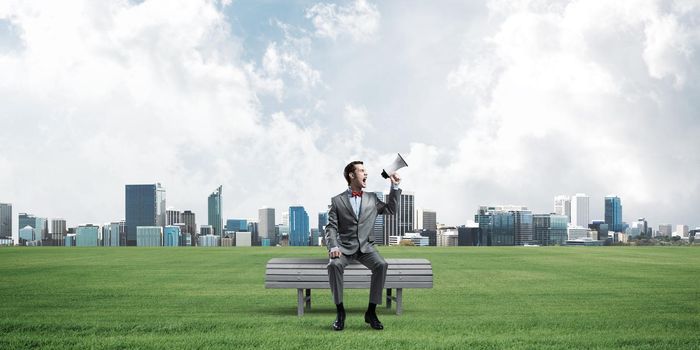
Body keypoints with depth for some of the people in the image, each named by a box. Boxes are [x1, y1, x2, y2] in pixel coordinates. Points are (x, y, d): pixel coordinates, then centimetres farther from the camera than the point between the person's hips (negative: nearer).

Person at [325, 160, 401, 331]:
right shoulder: (337, 201, 5)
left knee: (381, 265, -28)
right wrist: (333, 247, -19)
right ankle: (340, 311, -22)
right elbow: (331, 227, 0)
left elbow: (391, 209, 21)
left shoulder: (371, 198, 15)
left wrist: (395, 186, 11)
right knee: (334, 264, -33)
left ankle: (371, 312, -21)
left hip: (365, 247, 2)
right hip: (345, 247, -2)